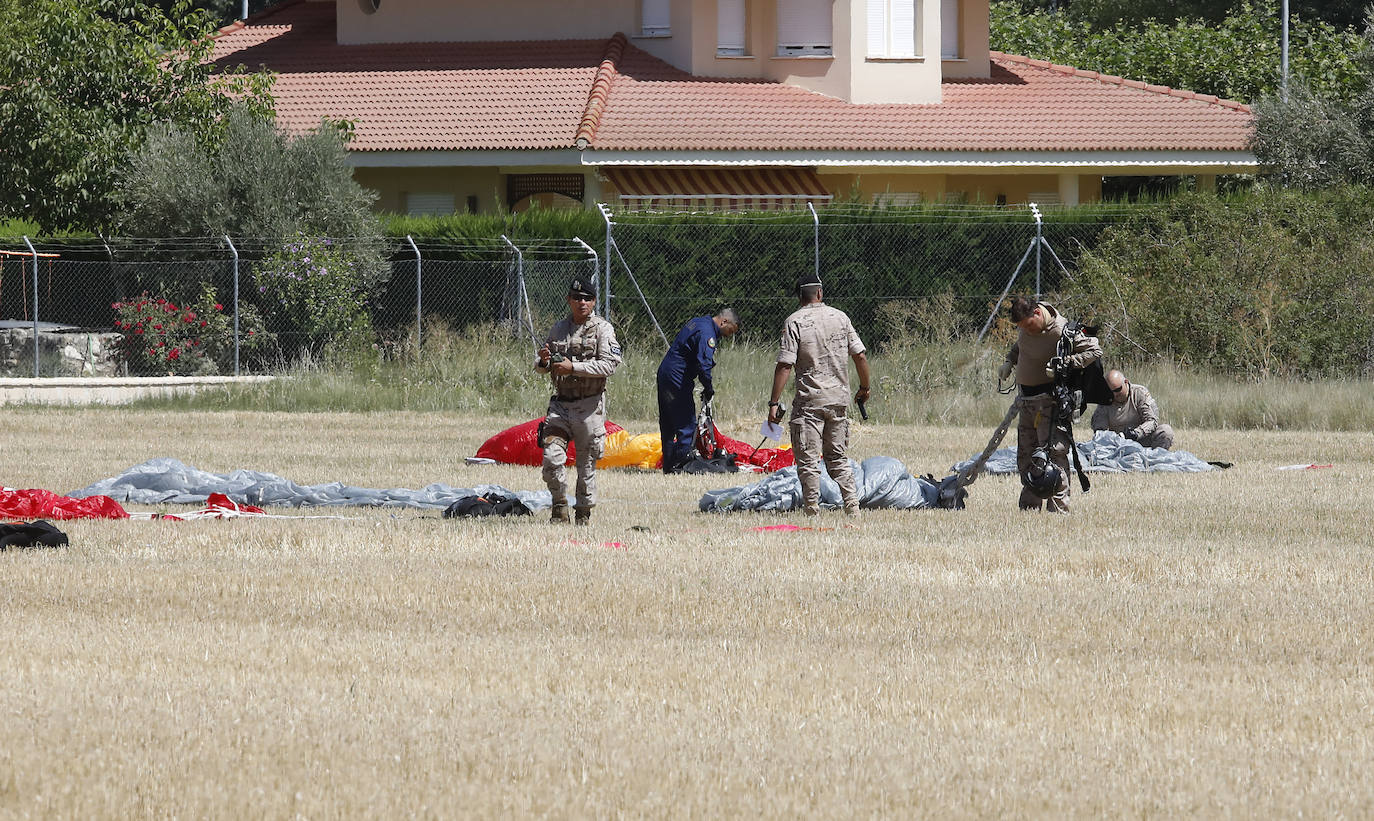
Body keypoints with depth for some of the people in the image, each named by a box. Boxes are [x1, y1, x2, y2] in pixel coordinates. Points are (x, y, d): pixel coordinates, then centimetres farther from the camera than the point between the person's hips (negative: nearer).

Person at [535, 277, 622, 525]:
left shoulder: (602, 329, -2)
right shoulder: (559, 328, 13)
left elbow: (609, 364, -14)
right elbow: (540, 367, 20)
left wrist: (573, 367, -20)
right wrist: (544, 362, -5)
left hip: (589, 406, -3)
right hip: (560, 403, 3)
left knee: (587, 462, 1)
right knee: (552, 456, -11)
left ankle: (584, 512, 12)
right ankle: (560, 506, 2)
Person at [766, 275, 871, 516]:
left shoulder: (795, 322, -8)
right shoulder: (840, 317, 4)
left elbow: (785, 366, -14)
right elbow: (860, 356, 6)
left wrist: (774, 403, -11)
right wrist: (864, 388, 21)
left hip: (809, 400, -5)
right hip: (839, 398, 5)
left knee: (808, 460, 1)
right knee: (838, 457, 15)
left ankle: (812, 509, -2)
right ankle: (852, 504, 10)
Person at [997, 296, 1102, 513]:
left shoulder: (1062, 331, -20)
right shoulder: (1027, 323, 3)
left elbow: (1094, 351, -15)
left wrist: (1064, 364, -24)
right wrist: (1009, 361, 11)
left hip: (1050, 399, -8)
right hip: (1027, 400, 8)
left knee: (1053, 452, -14)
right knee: (1026, 454, 11)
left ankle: (1058, 507, -14)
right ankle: (1028, 505, 19)